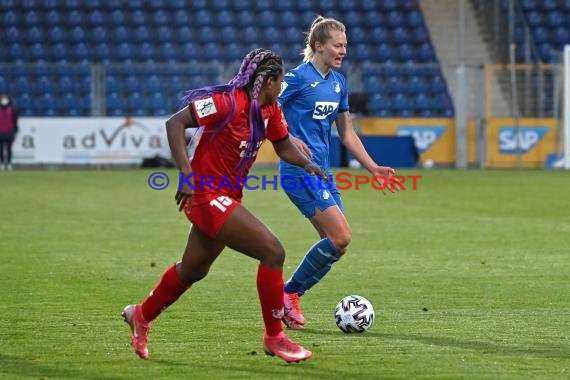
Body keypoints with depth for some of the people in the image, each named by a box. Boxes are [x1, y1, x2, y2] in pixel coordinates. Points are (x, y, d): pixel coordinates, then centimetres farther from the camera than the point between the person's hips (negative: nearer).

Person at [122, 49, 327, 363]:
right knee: (272, 251, -16)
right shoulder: (229, 102, -21)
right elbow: (175, 123, -23)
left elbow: (283, 146, 16)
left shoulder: (269, 110, 4)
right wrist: (186, 174, -30)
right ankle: (274, 337, -5)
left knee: (193, 270, 24)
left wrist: (306, 164, -6)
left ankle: (141, 316, 46)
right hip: (208, 195, -10)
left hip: (225, 198, 10)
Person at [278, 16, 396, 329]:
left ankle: (289, 295, 15)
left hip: (322, 171, 8)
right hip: (299, 171, -8)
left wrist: (373, 167, 14)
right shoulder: (298, 77, -10)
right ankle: (288, 294, -1)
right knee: (340, 237, -15)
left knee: (336, 243, 4)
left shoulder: (338, 82, 12)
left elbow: (346, 133, 19)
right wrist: (289, 139, -25)